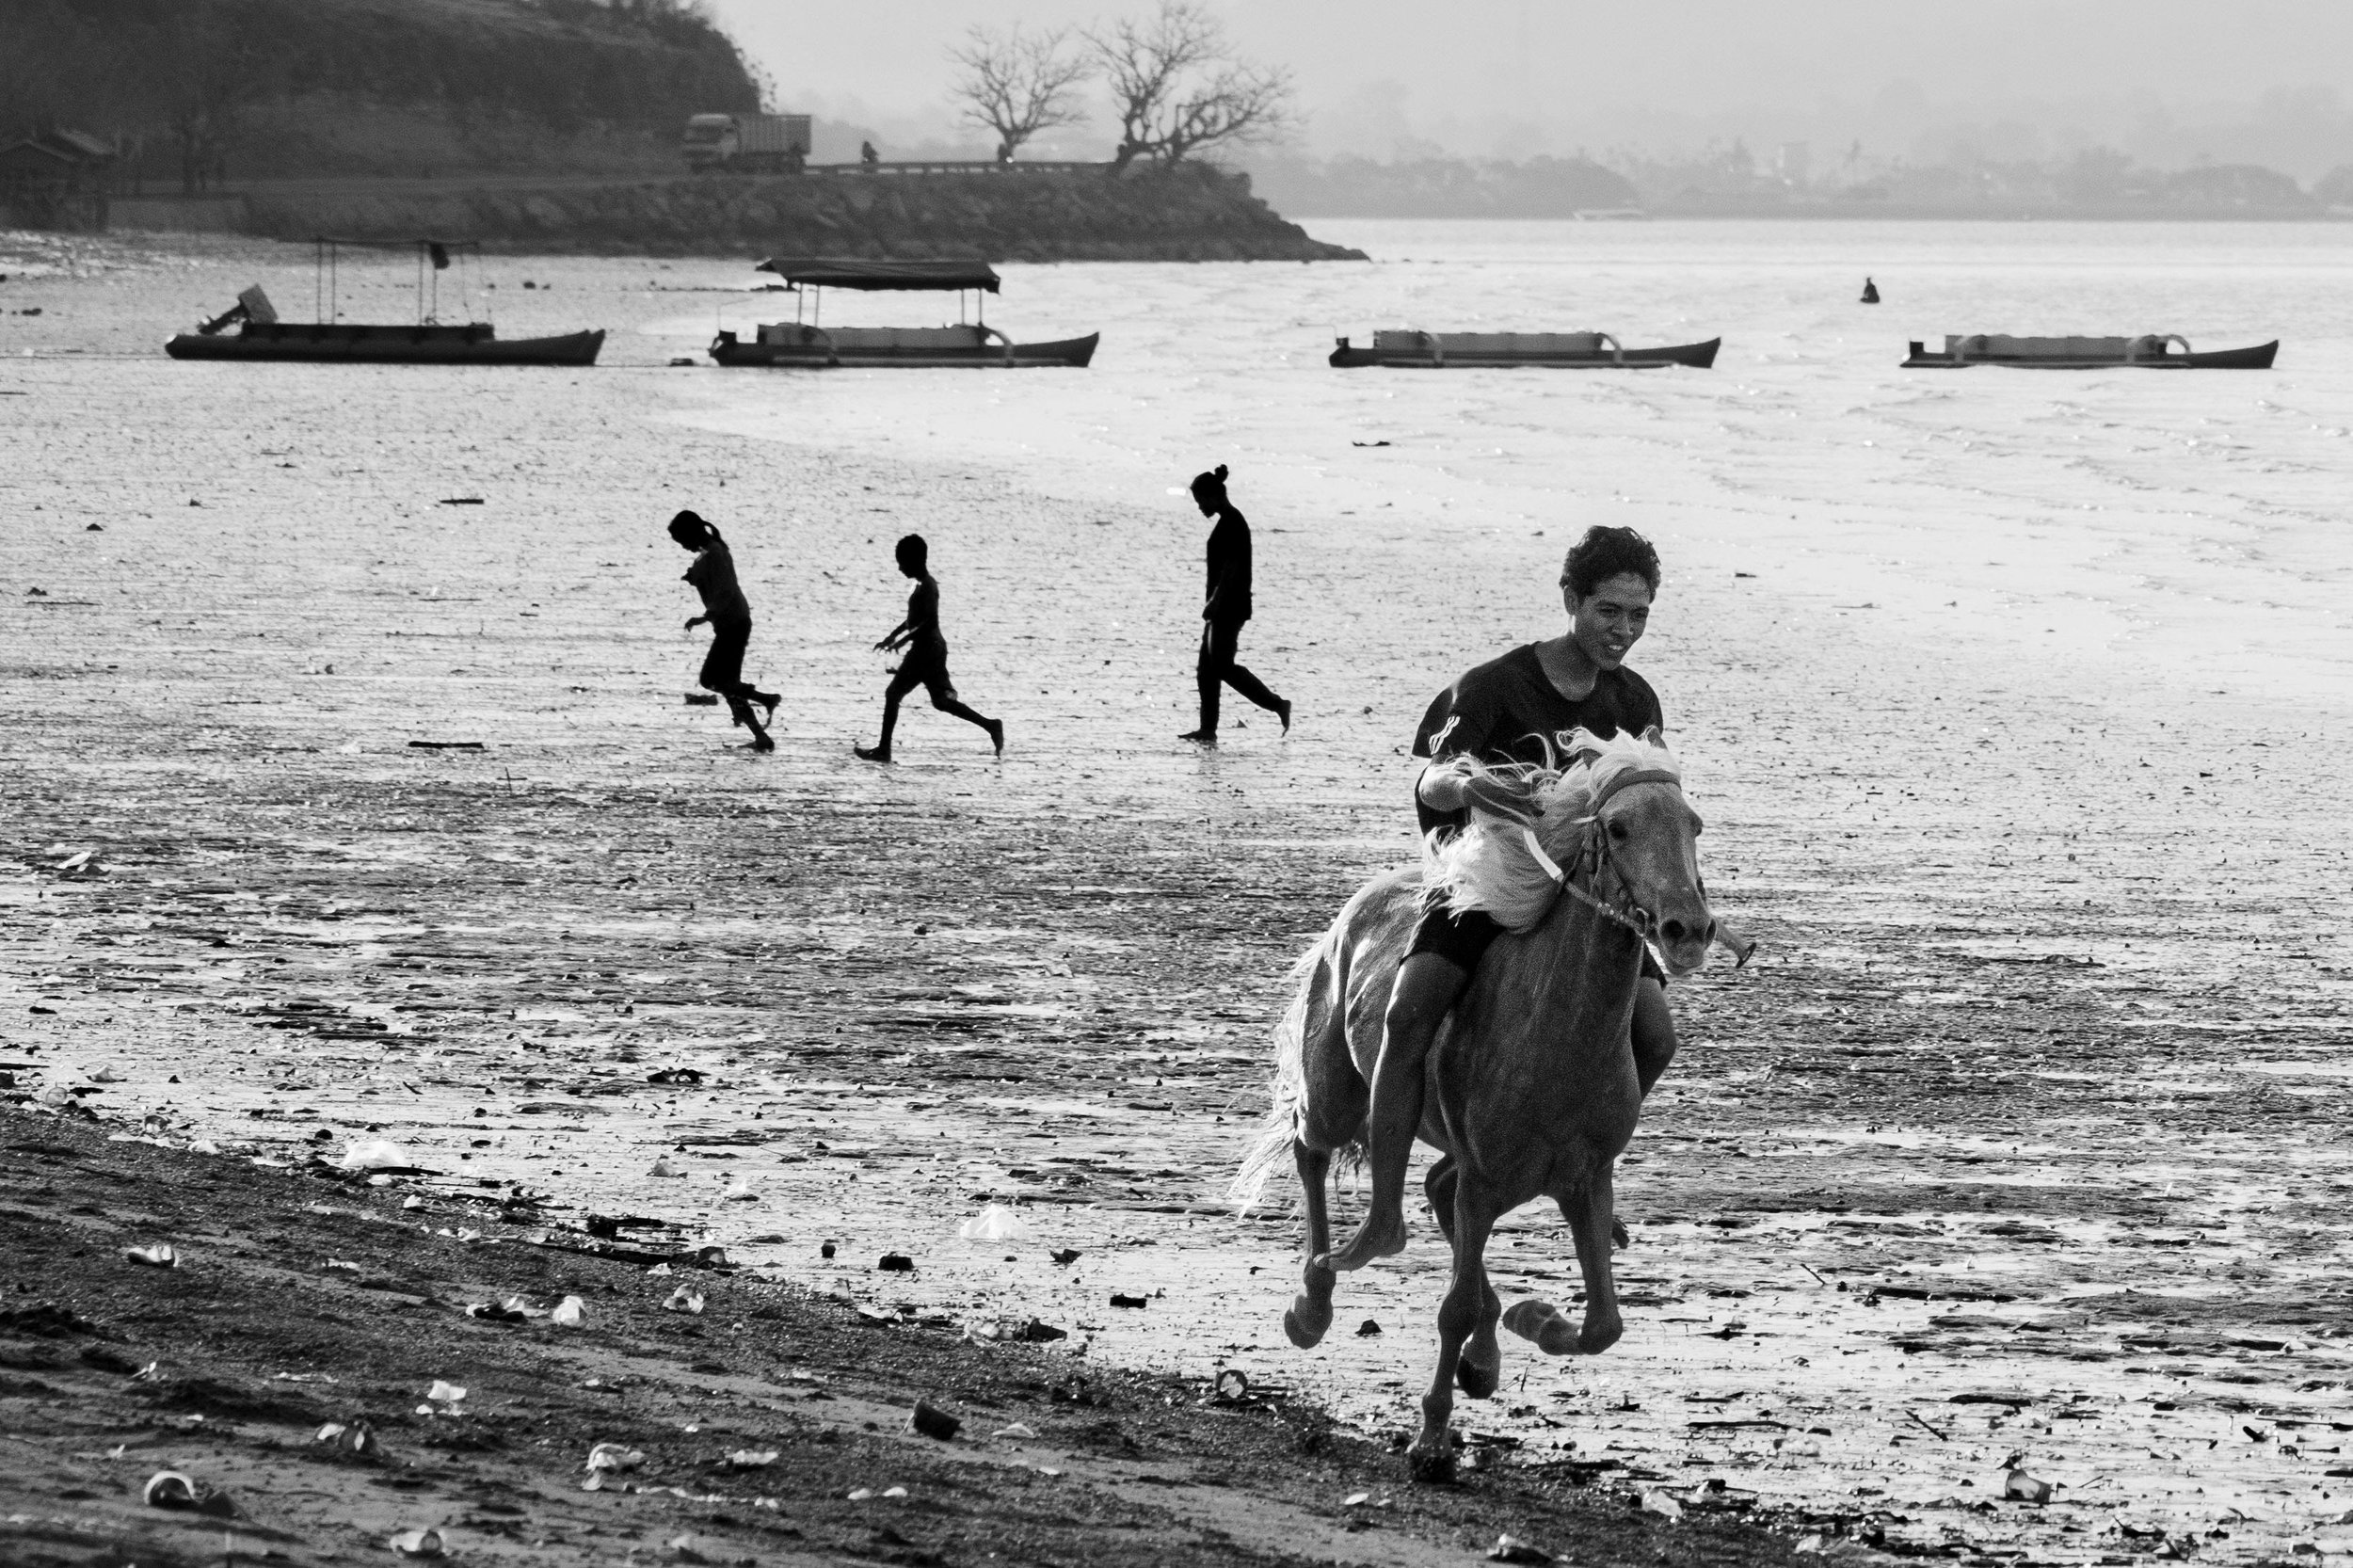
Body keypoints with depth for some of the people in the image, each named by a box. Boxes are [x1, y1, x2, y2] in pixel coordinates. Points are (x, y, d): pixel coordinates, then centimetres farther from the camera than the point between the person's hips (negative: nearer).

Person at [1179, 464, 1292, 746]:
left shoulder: (1231, 525, -15)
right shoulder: (1230, 522, 15)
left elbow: (1230, 568, -21)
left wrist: (1214, 603, -24)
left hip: (1229, 607, -10)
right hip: (1224, 609, 10)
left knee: (1222, 666, -10)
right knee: (1207, 667, 8)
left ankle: (1277, 705, -7)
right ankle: (1208, 730, 8)